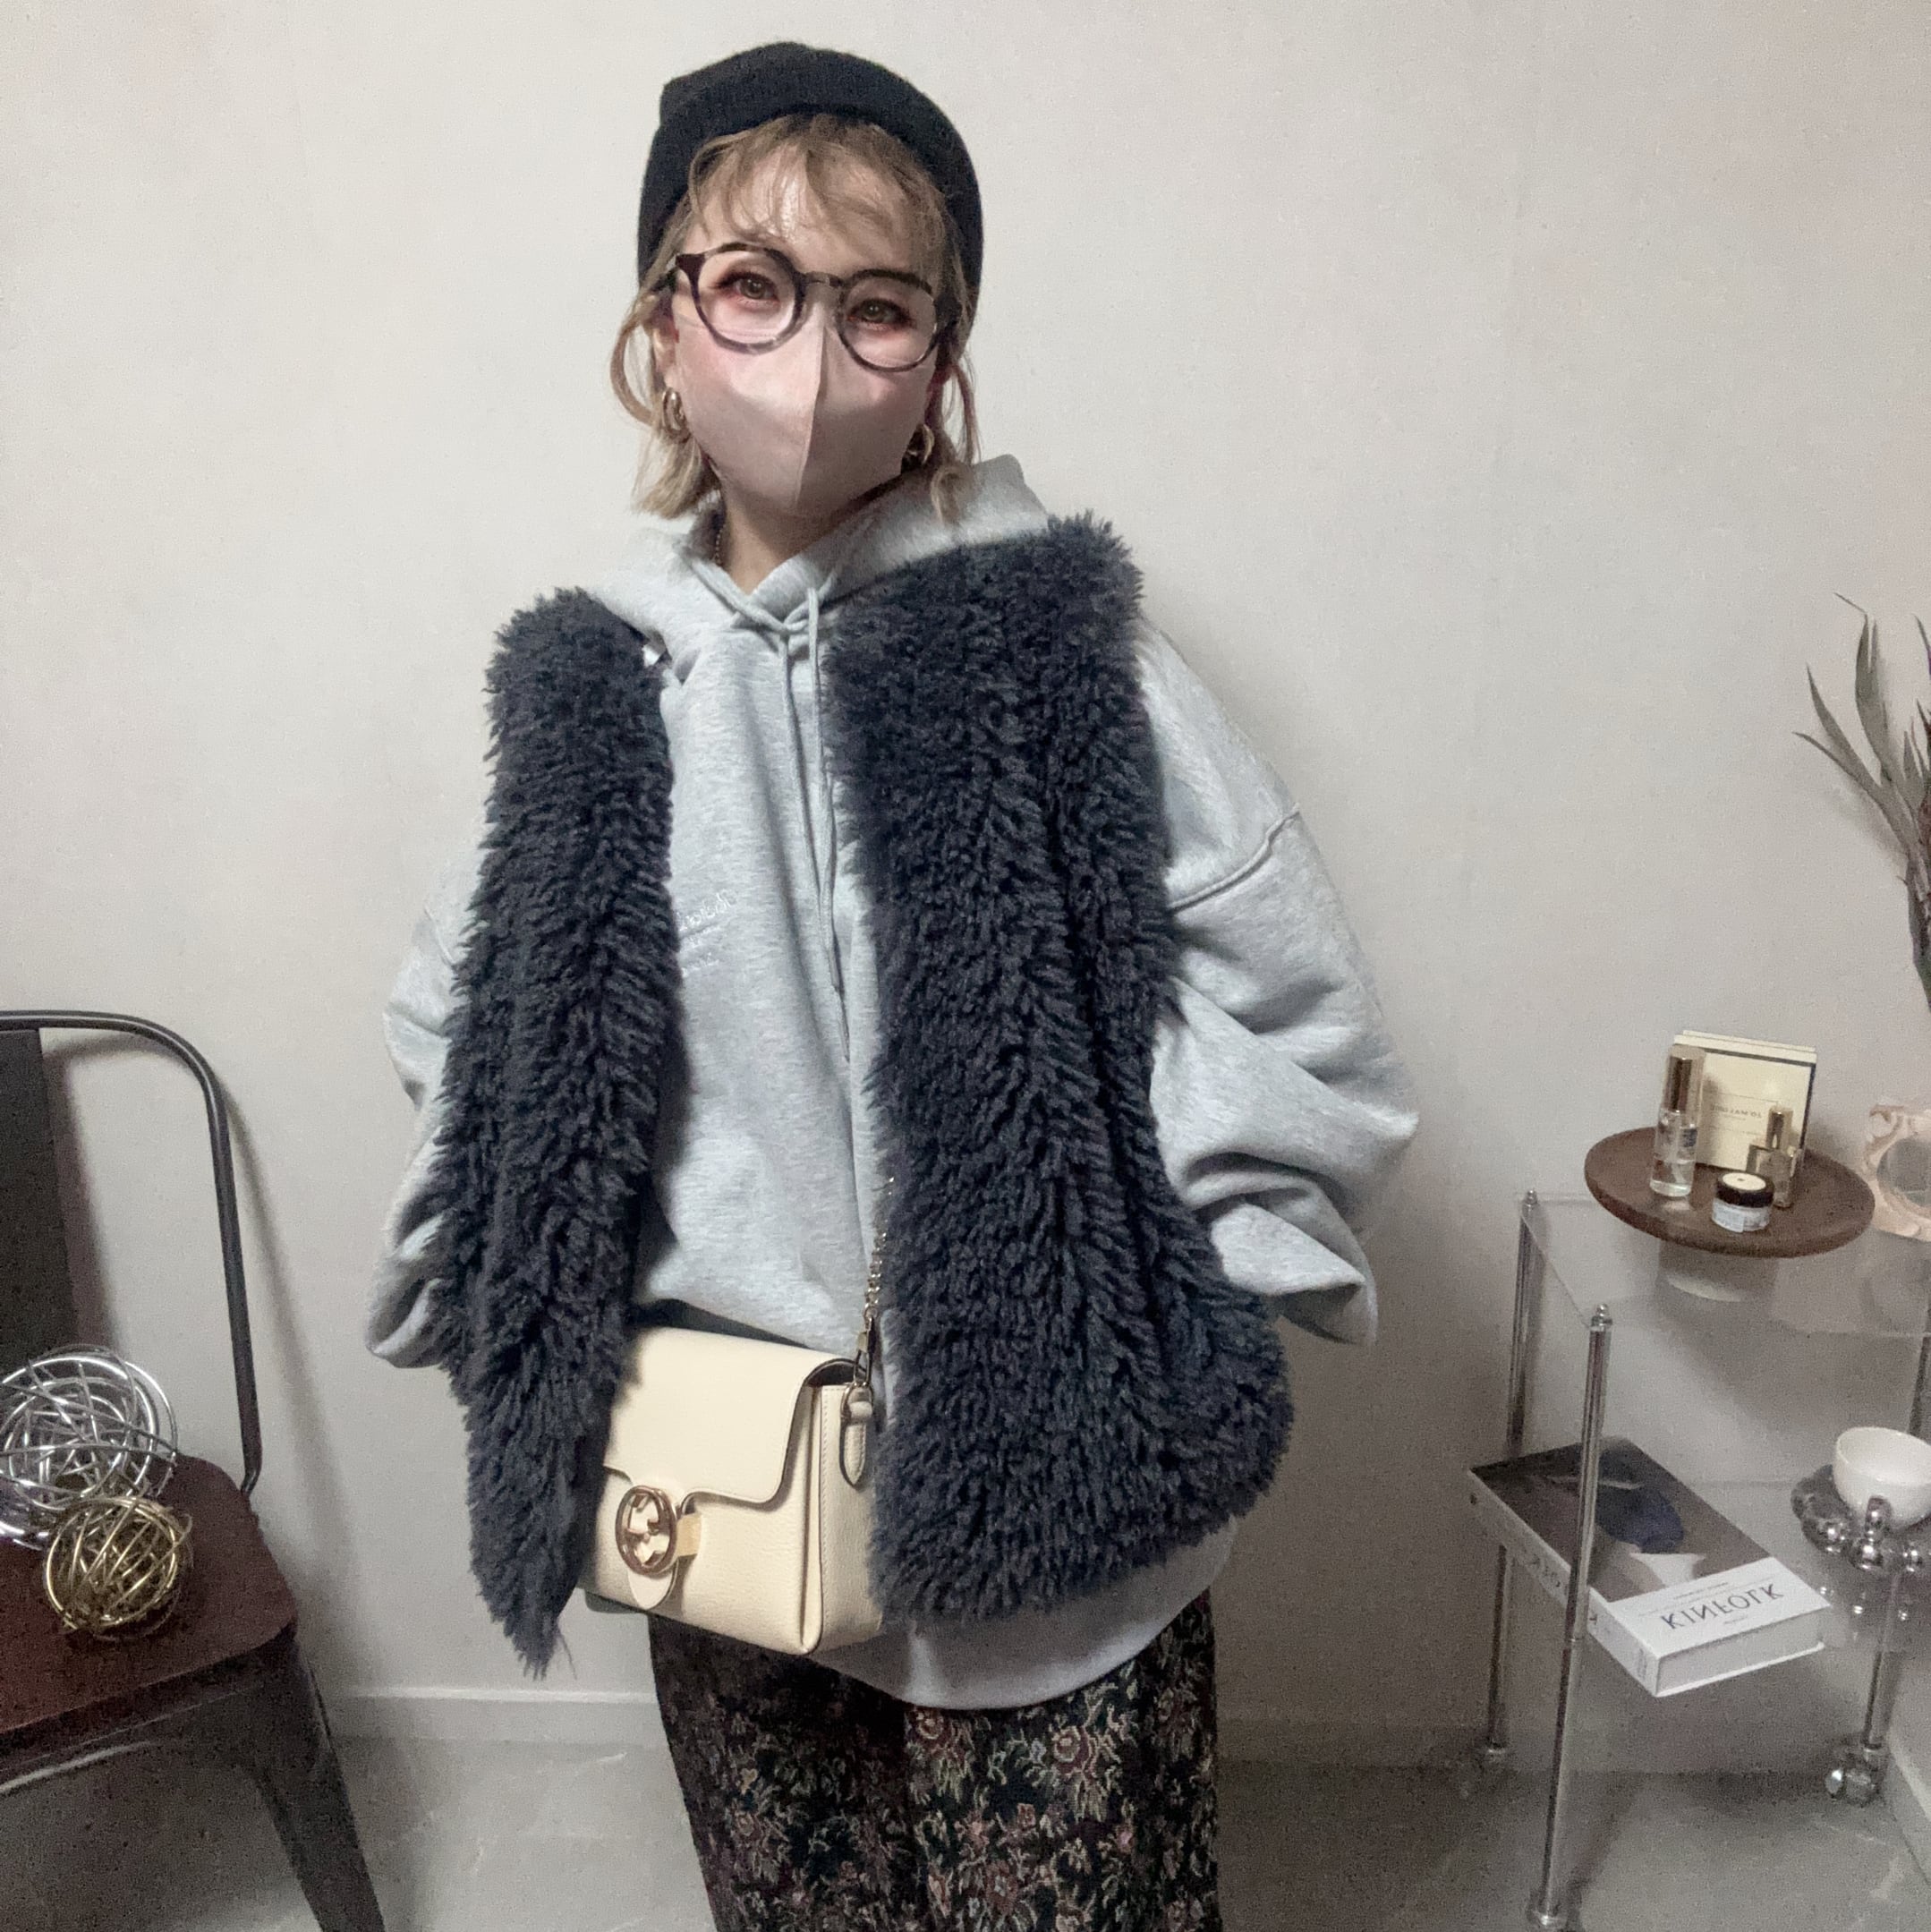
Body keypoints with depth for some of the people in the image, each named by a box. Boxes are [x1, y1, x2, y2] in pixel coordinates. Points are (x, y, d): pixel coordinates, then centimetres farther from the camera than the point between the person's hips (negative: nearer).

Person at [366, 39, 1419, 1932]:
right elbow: (457, 1024, 13)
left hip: (1040, 1516, -3)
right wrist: (554, 1335, 4)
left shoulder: (1060, 656, -12)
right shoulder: (590, 691, 0)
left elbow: (1311, 1040, -9)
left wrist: (1127, 1344, -9)